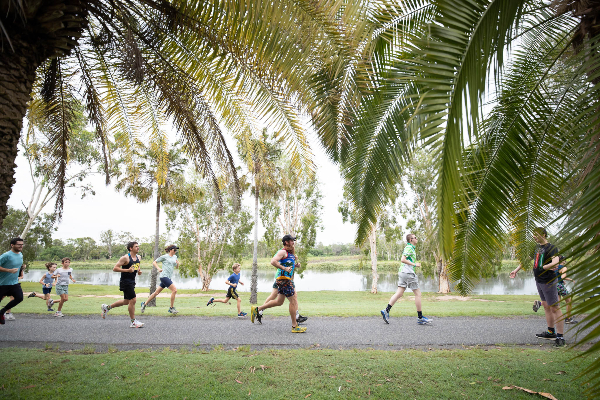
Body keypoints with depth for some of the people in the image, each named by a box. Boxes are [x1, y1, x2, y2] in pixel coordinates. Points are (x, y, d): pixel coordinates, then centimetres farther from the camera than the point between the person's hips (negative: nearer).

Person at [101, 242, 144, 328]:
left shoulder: (138, 257, 9)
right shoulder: (125, 258, -15)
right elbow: (115, 268, -16)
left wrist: (139, 271, 4)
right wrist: (127, 270, -25)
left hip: (132, 282, 9)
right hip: (126, 281, -9)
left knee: (126, 301, 18)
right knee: (133, 300, -8)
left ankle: (107, 307, 37)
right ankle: (134, 322, 3)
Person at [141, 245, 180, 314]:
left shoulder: (175, 257, 16)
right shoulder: (164, 256, -3)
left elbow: (176, 267, 23)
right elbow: (154, 262, 3)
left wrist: (177, 263, 1)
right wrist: (158, 268, -13)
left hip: (168, 277, 7)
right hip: (164, 276, -7)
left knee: (157, 292, 13)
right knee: (174, 290, -16)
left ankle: (144, 303, 27)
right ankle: (171, 308, -6)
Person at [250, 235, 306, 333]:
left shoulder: (290, 253, 18)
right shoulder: (282, 252, -12)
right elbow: (273, 262, -26)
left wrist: (295, 264, 15)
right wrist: (284, 268, -25)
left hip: (288, 279, 10)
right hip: (283, 279, -10)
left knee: (279, 302, 15)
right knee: (293, 301, -6)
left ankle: (257, 310, 24)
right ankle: (295, 326, 2)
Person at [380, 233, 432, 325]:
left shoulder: (411, 248, 21)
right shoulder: (409, 248, -11)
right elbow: (403, 259, -22)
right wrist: (414, 264, -18)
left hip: (403, 272, 10)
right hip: (408, 272, -10)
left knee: (399, 293, 5)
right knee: (418, 293, -1)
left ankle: (386, 311, 1)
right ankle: (420, 318, 4)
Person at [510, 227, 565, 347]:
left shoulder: (551, 248, -14)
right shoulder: (537, 247, 12)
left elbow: (555, 262, -30)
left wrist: (543, 267, -40)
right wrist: (516, 270, 23)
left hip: (548, 281, -9)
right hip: (539, 281, 9)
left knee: (554, 308, -5)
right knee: (545, 305, 15)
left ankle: (560, 337, -1)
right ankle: (551, 332, 26)